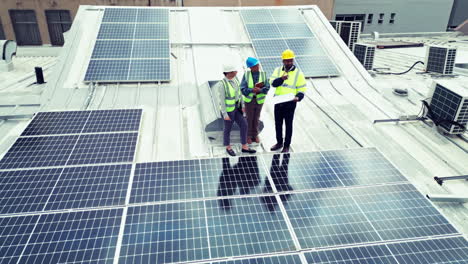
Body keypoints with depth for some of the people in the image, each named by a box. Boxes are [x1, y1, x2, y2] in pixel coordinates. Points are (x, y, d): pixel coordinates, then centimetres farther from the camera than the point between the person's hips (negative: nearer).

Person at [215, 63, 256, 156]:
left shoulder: (234, 79, -3)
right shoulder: (222, 84, -25)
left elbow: (239, 92, 7)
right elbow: (221, 100, -21)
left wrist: (243, 105, 7)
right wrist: (225, 114, -19)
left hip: (236, 107, 7)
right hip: (228, 109, -7)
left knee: (244, 125, 8)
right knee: (228, 129, 10)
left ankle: (244, 147, 22)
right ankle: (228, 147, 33)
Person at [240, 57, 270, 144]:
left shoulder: (263, 74, -5)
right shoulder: (246, 74, -10)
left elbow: (267, 87, -8)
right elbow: (243, 88, -13)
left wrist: (259, 90, -25)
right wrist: (252, 90, -27)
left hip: (259, 100, 2)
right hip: (249, 100, -2)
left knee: (256, 118, 15)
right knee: (249, 118, 8)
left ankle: (255, 135, 31)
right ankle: (248, 135, 25)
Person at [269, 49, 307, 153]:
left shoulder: (298, 73, -5)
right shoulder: (278, 70, 3)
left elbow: (302, 89, -3)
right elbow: (273, 82, -10)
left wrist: (298, 97, -22)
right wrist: (281, 79, -28)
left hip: (290, 103, -3)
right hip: (278, 102, 4)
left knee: (288, 124, 6)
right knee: (278, 123, 14)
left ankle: (286, 146, 19)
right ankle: (279, 142, 32)